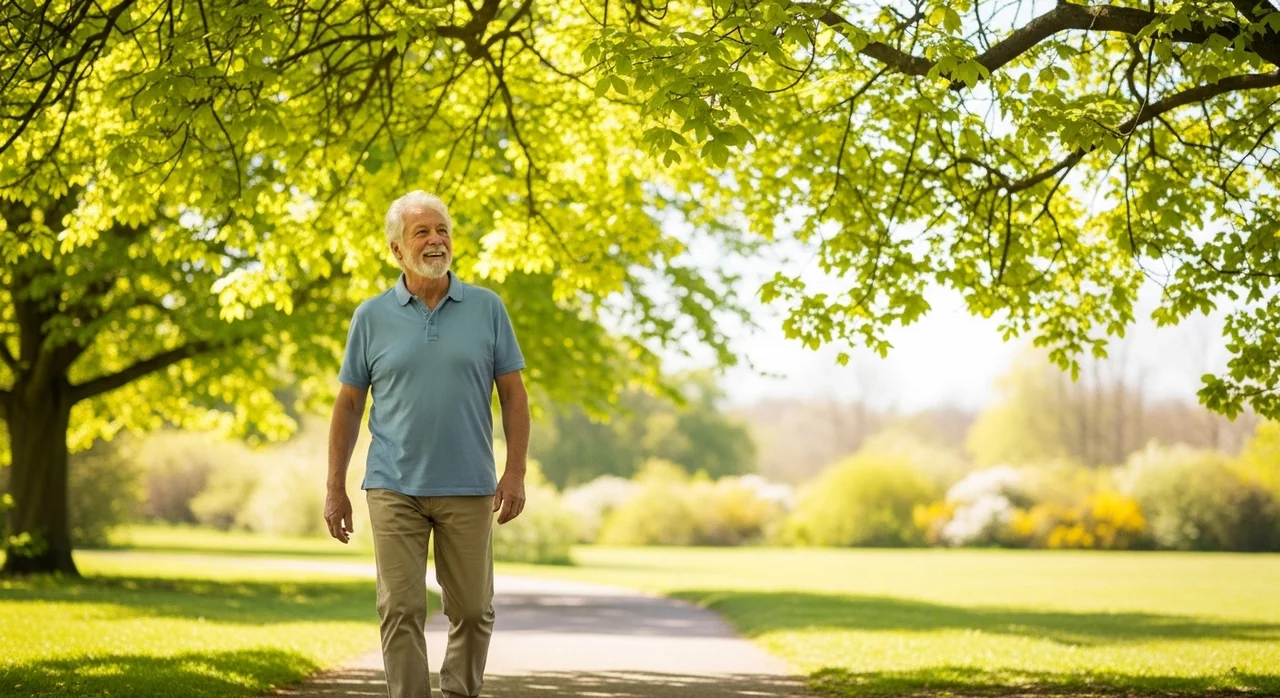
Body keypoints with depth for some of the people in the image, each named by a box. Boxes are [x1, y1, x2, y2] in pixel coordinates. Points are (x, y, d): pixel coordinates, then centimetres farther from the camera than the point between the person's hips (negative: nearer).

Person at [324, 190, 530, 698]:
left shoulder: (487, 308, 4)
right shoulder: (372, 317, 4)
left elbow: (513, 394, 4)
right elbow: (348, 405, 8)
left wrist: (515, 473, -5)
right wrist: (335, 489, 4)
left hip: (469, 489, 1)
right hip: (395, 489, 0)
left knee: (473, 609, 5)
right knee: (401, 609, -3)